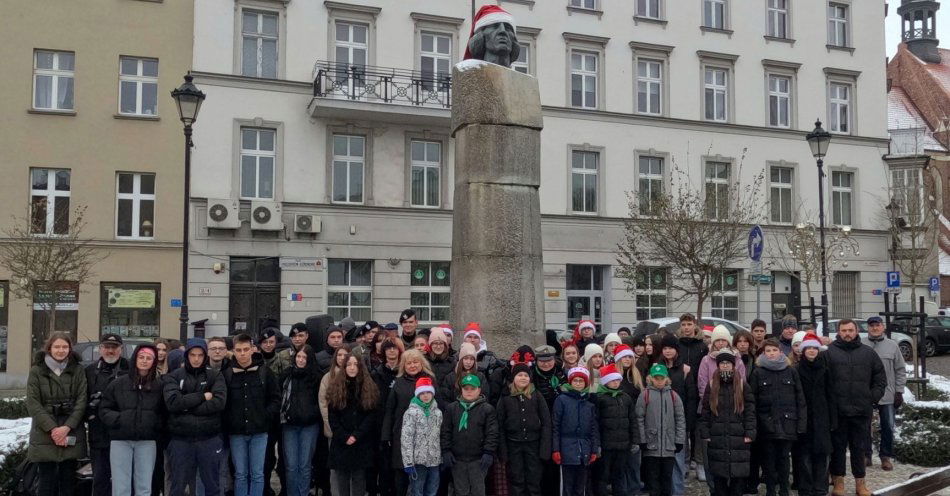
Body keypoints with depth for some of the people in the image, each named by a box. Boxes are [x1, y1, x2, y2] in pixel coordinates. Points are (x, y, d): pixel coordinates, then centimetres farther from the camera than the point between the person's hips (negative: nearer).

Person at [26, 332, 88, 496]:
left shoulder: (77, 369, 6)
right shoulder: (37, 370, 2)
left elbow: (81, 400, 0)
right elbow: (33, 403, -5)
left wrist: (67, 427, -13)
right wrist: (52, 428, -14)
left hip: (71, 434, 2)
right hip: (44, 434, -1)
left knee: (68, 479, 6)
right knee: (47, 480, -1)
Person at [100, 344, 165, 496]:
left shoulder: (159, 385, 4)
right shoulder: (118, 383, 3)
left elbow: (164, 413, 9)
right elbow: (104, 409, 5)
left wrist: (156, 424, -8)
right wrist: (118, 420, -11)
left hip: (147, 441, 1)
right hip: (120, 440, -1)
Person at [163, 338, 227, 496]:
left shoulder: (215, 376, 3)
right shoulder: (173, 376, 3)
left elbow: (219, 402, -12)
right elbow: (172, 402, -14)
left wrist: (187, 407, -12)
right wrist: (203, 396, -13)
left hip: (210, 439, 0)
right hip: (181, 440, 0)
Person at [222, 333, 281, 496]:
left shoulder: (264, 371, -2)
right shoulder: (226, 373, -2)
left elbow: (276, 398, 3)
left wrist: (266, 417, -6)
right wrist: (228, 421, -6)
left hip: (259, 432, 0)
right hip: (236, 433, 0)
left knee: (257, 474, 4)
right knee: (240, 474, 9)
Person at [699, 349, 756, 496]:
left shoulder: (742, 386, 4)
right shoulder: (711, 385, 7)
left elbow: (750, 411, 1)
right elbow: (705, 412, 7)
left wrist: (750, 433, -7)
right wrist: (705, 433, 0)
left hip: (739, 439, -1)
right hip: (717, 439, 1)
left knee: (738, 477, 1)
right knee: (719, 478, 5)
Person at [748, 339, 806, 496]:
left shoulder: (791, 372, 6)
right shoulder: (758, 373, 2)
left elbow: (800, 399, 5)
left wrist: (802, 423, -1)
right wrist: (753, 424, -7)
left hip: (787, 423, 1)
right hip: (767, 423, -1)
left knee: (784, 458, 7)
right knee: (769, 459, 6)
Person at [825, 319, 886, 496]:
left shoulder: (868, 353, 7)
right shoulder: (830, 352, -2)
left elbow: (880, 377, 12)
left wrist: (873, 397, 3)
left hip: (862, 410, 2)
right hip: (837, 410, -2)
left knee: (859, 447, 10)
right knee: (838, 446, 6)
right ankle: (838, 481, 16)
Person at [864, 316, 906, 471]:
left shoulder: (892, 345, 3)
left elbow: (900, 370, 6)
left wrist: (899, 391, 1)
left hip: (888, 395, 1)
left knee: (888, 427, 5)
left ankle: (886, 457, 19)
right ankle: (865, 455, 19)